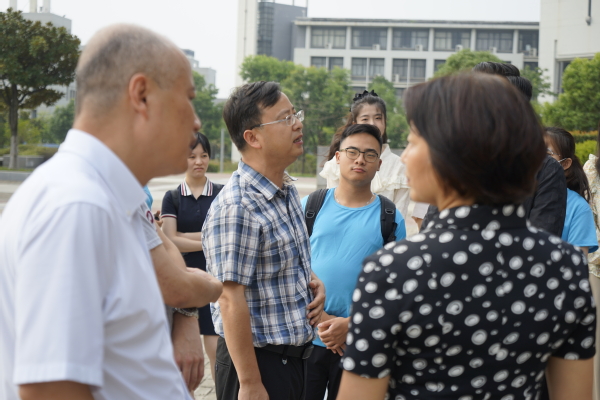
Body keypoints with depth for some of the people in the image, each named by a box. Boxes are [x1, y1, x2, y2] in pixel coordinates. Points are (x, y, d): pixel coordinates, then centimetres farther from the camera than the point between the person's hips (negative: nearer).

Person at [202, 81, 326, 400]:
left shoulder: (287, 191, 8)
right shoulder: (236, 208, -21)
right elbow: (231, 301, -23)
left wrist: (312, 281, 2)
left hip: (293, 357, 9)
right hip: (257, 358, -9)